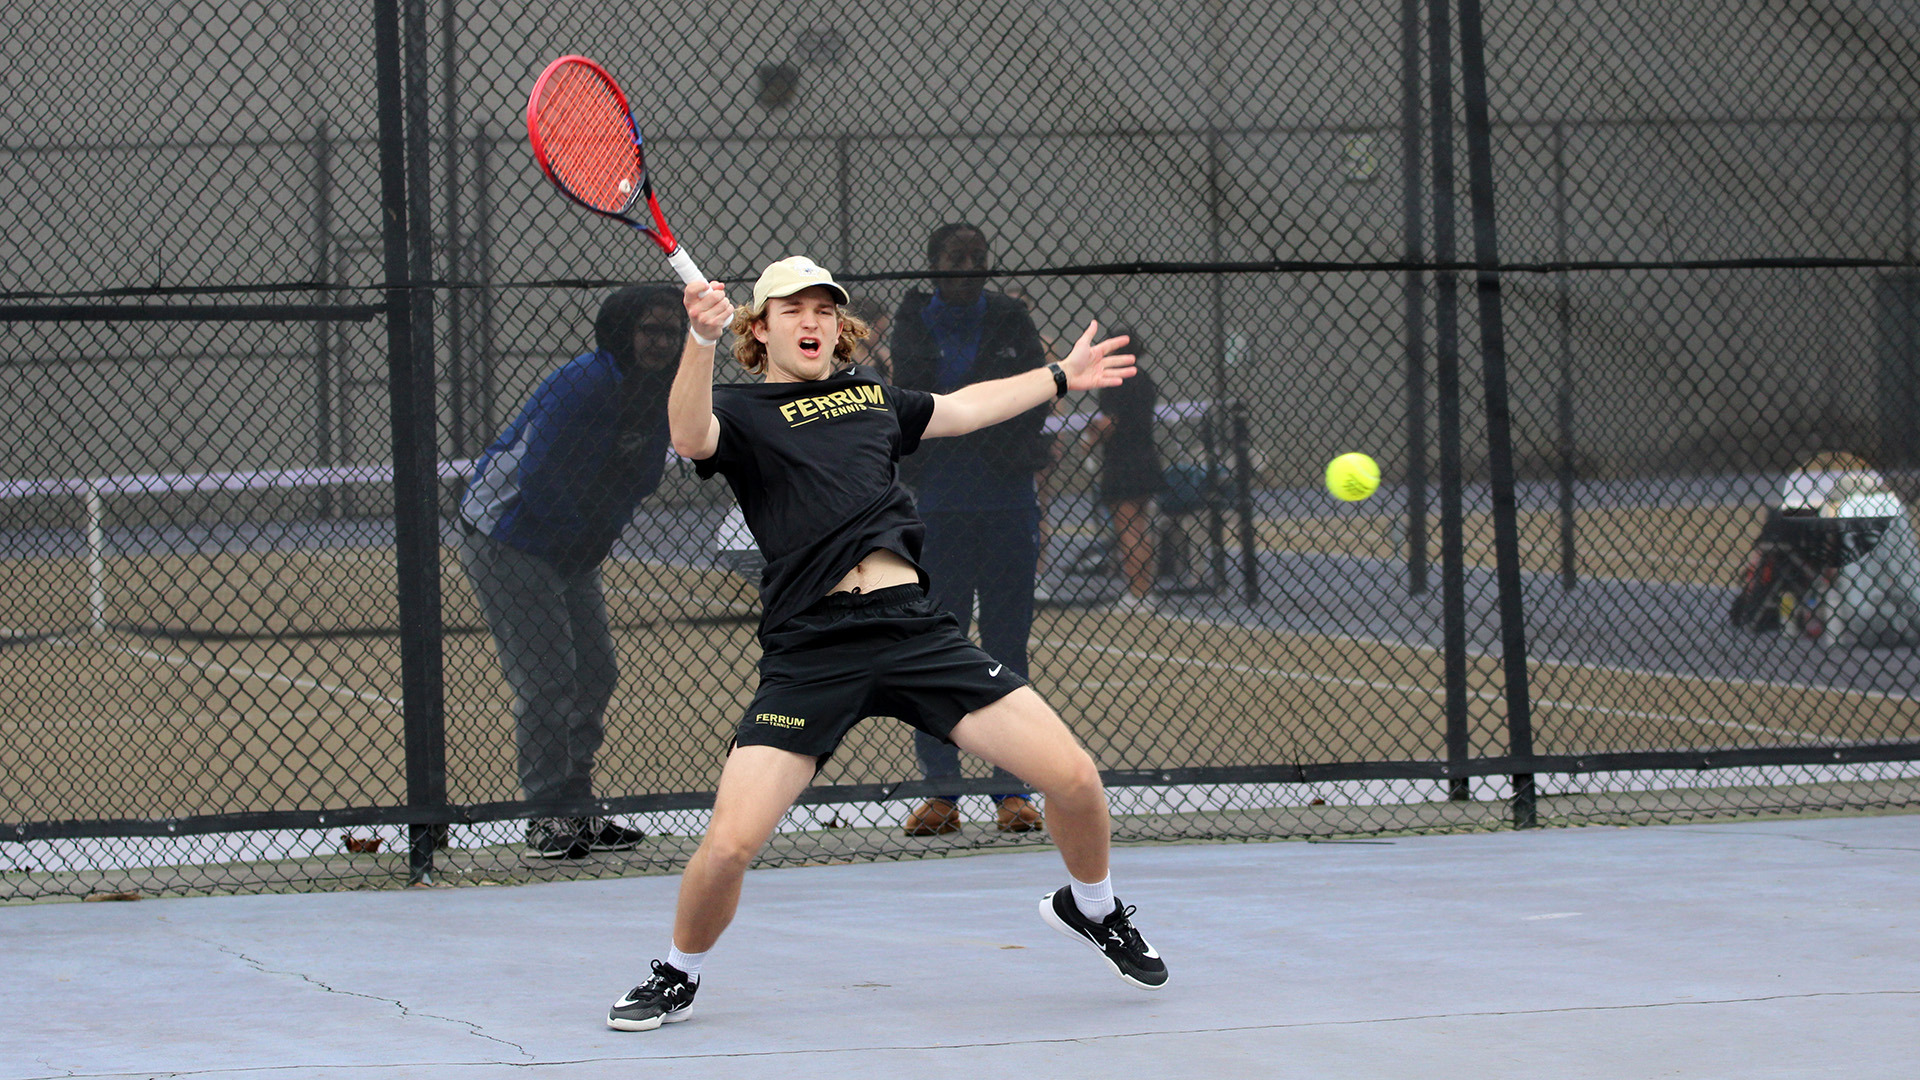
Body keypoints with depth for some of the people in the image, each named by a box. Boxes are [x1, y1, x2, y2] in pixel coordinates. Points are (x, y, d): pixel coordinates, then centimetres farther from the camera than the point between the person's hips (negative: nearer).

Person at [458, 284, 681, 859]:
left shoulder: (660, 398, 0)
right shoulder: (583, 383, -26)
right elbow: (538, 475, -27)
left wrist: (594, 540, -2)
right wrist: (584, 535, -15)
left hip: (571, 553, 9)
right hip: (507, 541, -9)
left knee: (596, 674, 11)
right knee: (544, 682, -12)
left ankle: (576, 811, 21)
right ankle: (547, 819, -8)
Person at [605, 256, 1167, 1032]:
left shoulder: (870, 395, 22)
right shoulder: (742, 412, 5)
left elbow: (963, 409, 42)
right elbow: (691, 437, -20)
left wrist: (1062, 377, 49)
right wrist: (701, 341, -37)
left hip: (916, 630, 4)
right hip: (810, 649, -4)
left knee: (1074, 779, -5)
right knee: (729, 844, -16)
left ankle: (1090, 908, 28)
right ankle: (678, 977, 14)